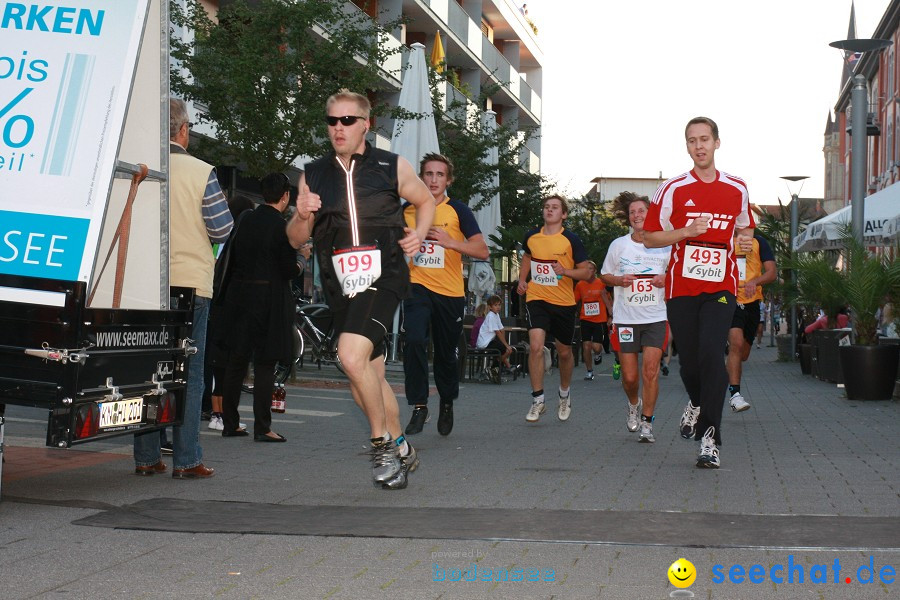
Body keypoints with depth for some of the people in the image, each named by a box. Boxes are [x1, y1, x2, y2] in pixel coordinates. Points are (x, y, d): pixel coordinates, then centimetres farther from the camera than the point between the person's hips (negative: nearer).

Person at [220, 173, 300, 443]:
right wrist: (298, 266, 9)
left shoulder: (246, 220, 6)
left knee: (236, 360, 11)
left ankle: (230, 423, 16)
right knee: (265, 363, -1)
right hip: (269, 297, -6)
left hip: (239, 296, 6)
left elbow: (234, 257, 12)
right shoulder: (282, 226, -13)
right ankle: (262, 427, 0)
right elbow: (288, 269, -14)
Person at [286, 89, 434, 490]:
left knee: (352, 356, -25)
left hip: (383, 279, -5)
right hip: (341, 287, 5)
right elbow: (296, 239, 13)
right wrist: (302, 216, -8)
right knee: (369, 378, 12)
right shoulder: (313, 175, 10)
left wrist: (419, 233, 1)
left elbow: (426, 201, 19)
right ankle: (400, 449, 31)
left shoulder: (392, 167, 2)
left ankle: (383, 445, -8)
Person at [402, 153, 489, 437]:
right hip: (417, 286, 1)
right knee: (414, 341, -23)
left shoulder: (458, 210, 0)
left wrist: (449, 241, -19)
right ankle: (419, 406, -13)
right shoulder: (407, 210, 7)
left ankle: (447, 404, 34)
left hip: (450, 292, 0)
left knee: (447, 354, 9)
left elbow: (482, 251, -6)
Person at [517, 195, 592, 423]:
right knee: (535, 346, -18)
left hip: (564, 302, -1)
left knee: (564, 352, 13)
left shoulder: (571, 240, -7)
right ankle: (537, 401, -9)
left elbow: (586, 271, -4)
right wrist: (522, 280, 12)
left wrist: (566, 271, -21)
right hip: (536, 299, 1)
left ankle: (564, 395, 38)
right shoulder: (531, 236, 3)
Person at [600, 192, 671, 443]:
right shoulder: (618, 245, 4)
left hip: (655, 318, -1)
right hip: (626, 318, 1)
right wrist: (620, 280, -7)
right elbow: (605, 275, 14)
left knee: (651, 370, -11)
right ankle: (634, 405, 35)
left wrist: (666, 279, -9)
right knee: (629, 376, 1)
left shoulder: (665, 245, 2)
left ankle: (647, 423, 2)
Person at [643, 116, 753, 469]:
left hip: (720, 287, 0)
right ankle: (696, 403, 41)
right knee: (689, 359, 6)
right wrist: (686, 232, -12)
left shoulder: (737, 189, 8)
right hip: (681, 287, 0)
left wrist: (745, 240, 2)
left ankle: (710, 438, -14)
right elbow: (650, 238, 3)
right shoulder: (673, 189, 1)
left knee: (711, 354, -17)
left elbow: (744, 228, 25)